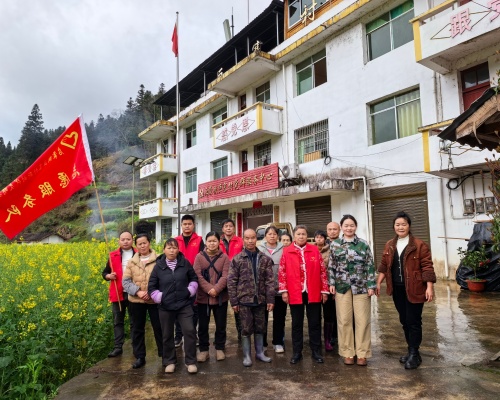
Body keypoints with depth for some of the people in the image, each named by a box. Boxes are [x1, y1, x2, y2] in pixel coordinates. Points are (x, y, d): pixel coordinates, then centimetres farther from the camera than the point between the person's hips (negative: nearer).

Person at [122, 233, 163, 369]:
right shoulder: (131, 262, 4)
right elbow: (125, 282, 0)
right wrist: (137, 292, -15)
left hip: (154, 300, -3)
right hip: (136, 301, 3)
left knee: (159, 328, 7)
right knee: (137, 329, 13)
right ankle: (140, 357, 28)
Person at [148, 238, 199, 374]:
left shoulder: (185, 263, -4)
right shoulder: (158, 266, -4)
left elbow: (194, 278, 9)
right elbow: (151, 287, 3)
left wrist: (190, 291, -2)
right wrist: (159, 297, -6)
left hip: (184, 305, 0)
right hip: (165, 307, 1)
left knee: (189, 331, -7)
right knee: (167, 335, 12)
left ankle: (190, 361, 9)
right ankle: (169, 361, 30)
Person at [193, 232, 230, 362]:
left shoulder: (224, 257, 0)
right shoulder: (199, 257, 0)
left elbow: (225, 276, -8)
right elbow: (198, 276, -8)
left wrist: (216, 289, -21)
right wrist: (209, 289, -19)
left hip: (221, 297, 0)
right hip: (203, 296, 0)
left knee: (220, 324, 10)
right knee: (203, 325, 9)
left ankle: (220, 348, 27)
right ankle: (203, 350, 24)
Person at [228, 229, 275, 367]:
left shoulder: (265, 259, 1)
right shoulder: (237, 259, -4)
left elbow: (269, 280, 1)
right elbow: (231, 282, -4)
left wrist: (270, 299, -4)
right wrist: (234, 301, -7)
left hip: (260, 300, 2)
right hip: (244, 300, -2)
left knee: (260, 328, 14)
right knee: (246, 329, 7)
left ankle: (259, 352, 30)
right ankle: (247, 355, 21)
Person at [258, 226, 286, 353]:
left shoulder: (283, 249, 0)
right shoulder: (259, 249, 1)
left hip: (279, 288, 0)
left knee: (279, 317, 11)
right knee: (263, 317, 12)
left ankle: (278, 342, 25)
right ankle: (262, 343, 26)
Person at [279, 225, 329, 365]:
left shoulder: (315, 250, 3)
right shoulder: (287, 252, 0)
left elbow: (322, 270, 4)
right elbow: (282, 272, 1)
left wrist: (324, 290, 1)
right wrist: (284, 290, -5)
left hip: (313, 293, 1)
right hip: (295, 294, 0)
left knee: (315, 323, 10)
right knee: (297, 323, 11)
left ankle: (316, 351, 24)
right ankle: (297, 352, 22)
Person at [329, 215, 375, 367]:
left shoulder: (364, 244, 1)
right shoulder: (334, 244, 5)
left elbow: (370, 266, 1)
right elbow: (331, 266, 8)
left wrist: (371, 285, -4)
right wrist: (331, 283, 1)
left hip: (361, 286, -1)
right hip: (342, 286, 1)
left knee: (362, 320, 3)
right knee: (344, 320, 5)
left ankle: (362, 353, 16)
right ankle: (347, 352, 18)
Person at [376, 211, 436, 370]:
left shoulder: (419, 245, -8)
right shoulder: (389, 245, 8)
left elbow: (427, 267, -10)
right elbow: (384, 265, 12)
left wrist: (429, 287, -15)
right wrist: (378, 283, 8)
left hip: (414, 289, -5)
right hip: (397, 289, 5)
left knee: (413, 321, 0)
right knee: (404, 321, 14)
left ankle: (414, 354, 13)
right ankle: (411, 350, 27)